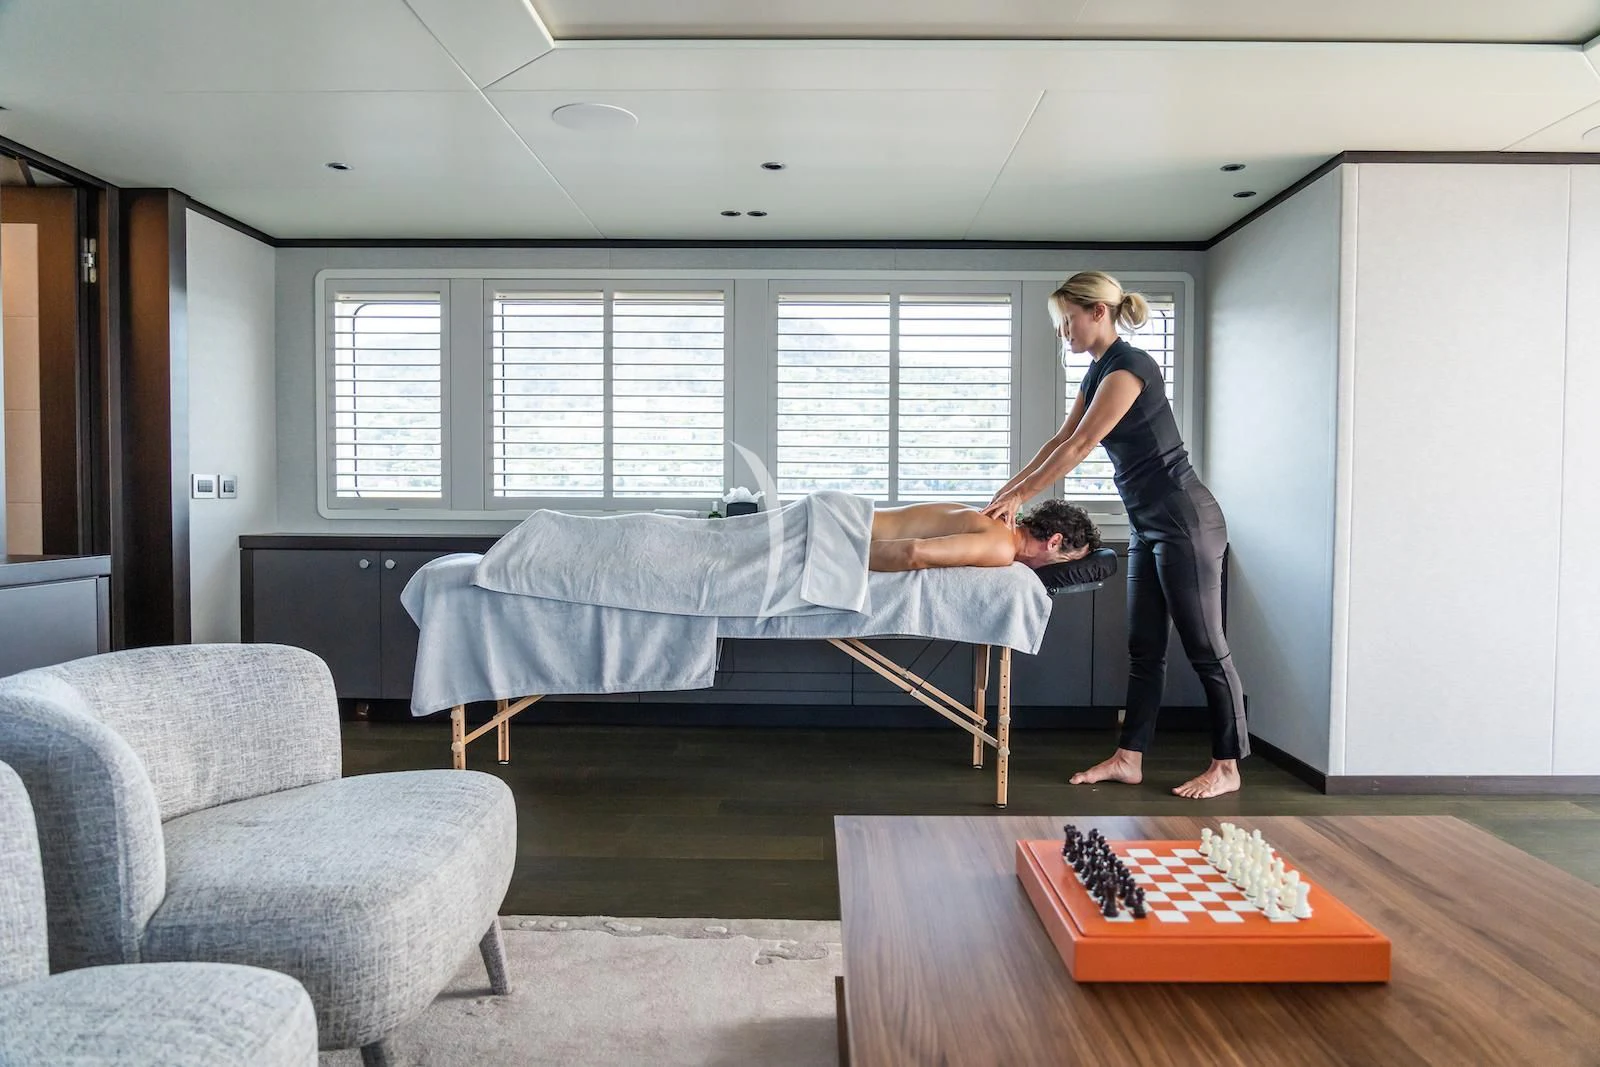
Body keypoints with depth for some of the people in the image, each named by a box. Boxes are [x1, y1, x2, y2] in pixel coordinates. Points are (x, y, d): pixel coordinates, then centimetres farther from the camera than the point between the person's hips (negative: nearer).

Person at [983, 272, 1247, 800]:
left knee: (1205, 647, 1)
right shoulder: (1098, 372, 12)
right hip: (1148, 526, 10)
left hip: (1184, 522, -10)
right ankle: (1129, 758, 18)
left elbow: (1078, 447, -19)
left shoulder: (1129, 366, -17)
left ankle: (1227, 767, 14)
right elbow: (1059, 441, 17)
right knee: (1144, 647, 11)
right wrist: (1009, 487, 13)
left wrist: (1020, 496, -12)